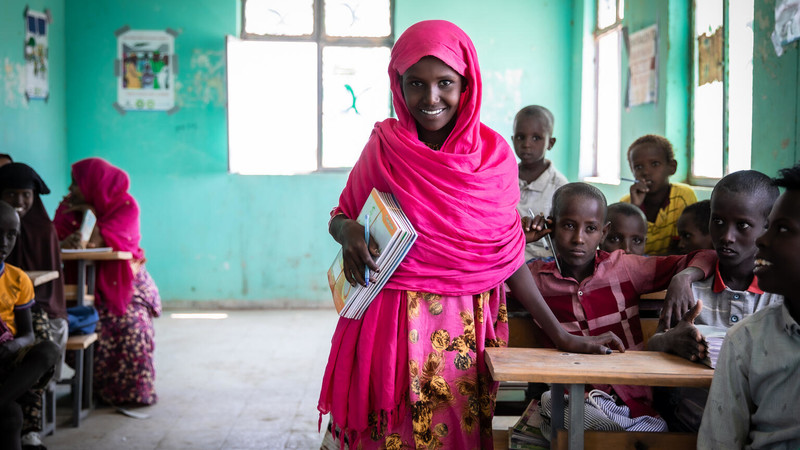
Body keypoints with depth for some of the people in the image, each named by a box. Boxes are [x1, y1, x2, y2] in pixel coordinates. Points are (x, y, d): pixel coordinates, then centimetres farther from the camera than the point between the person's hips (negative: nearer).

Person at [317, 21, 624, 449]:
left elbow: (509, 256, 1)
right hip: (391, 327, -1)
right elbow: (341, 216, 8)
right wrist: (348, 232, -16)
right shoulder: (385, 146, -4)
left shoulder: (493, 154, -3)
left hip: (466, 330, 1)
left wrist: (562, 336, -1)